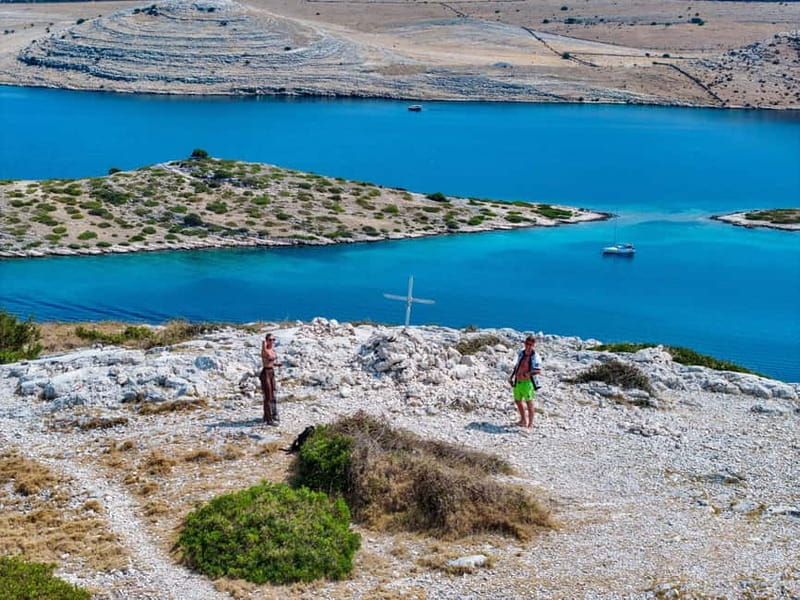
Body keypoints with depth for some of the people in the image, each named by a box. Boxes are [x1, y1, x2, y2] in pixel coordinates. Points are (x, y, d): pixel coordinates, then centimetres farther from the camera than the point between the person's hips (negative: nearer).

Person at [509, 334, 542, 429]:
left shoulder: (535, 357, -12)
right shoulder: (521, 353, 8)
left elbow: (539, 370, -21)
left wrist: (528, 373, -33)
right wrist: (512, 376, 20)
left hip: (527, 382, -8)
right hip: (518, 381, 8)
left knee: (529, 402, -4)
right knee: (517, 401, 20)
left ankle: (530, 423, 5)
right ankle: (523, 420, 38)